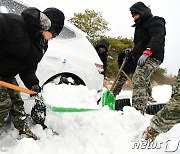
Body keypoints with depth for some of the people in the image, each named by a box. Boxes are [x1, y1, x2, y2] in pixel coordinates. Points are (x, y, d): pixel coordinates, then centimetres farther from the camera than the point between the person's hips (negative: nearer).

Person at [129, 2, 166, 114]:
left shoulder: (155, 21, -1)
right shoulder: (141, 26, 29)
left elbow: (157, 38, -19)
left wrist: (147, 52, -32)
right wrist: (133, 51, 17)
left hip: (151, 58, -11)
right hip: (143, 59, 11)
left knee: (138, 80, -27)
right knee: (143, 84, 12)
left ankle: (138, 110, -36)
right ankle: (142, 110, 20)